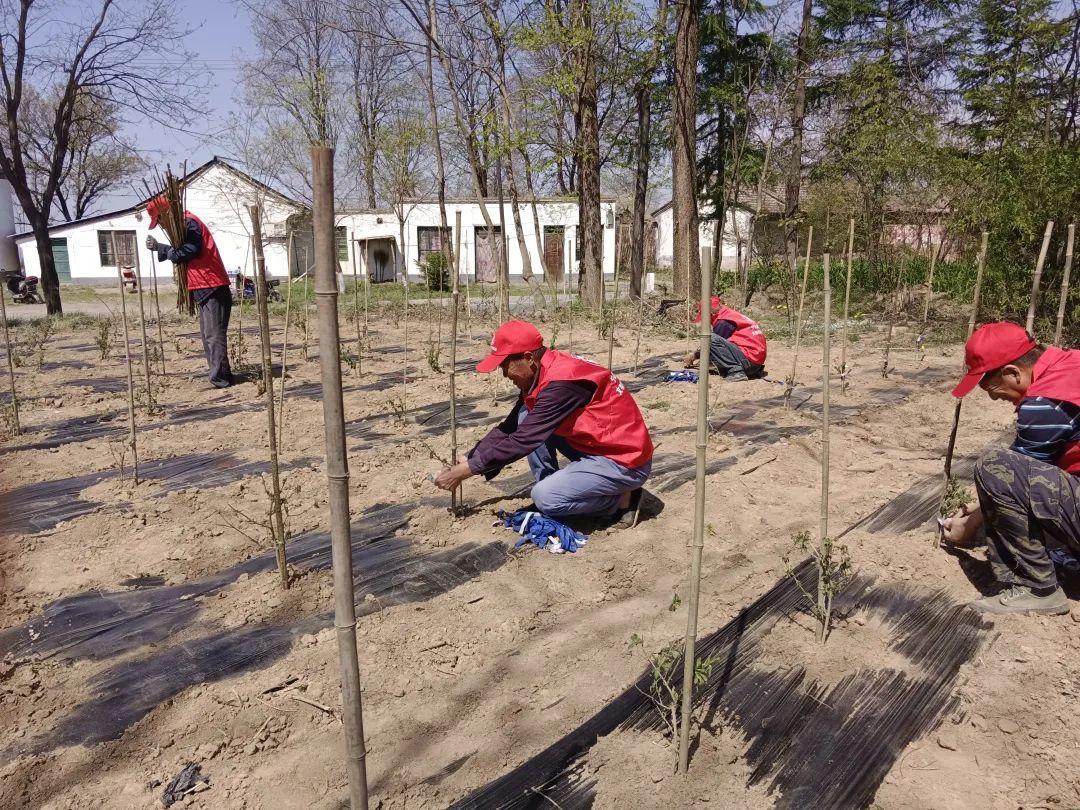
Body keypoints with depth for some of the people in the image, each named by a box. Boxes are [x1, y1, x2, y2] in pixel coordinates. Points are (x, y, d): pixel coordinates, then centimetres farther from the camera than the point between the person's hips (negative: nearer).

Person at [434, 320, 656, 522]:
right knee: (527, 418, 2)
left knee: (545, 497, -20)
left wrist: (466, 470, -19)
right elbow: (509, 427, 5)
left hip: (626, 462, -9)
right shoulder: (540, 374, 1)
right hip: (597, 447, 9)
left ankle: (623, 499, -2)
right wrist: (468, 462, -2)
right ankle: (553, 486, 7)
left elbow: (522, 441, -27)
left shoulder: (561, 382, -27)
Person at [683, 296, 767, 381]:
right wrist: (699, 358, 28)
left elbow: (714, 342, -3)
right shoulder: (732, 315, 19)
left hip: (749, 360, -10)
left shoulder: (723, 322, -10)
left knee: (711, 338, -16)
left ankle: (736, 371, -17)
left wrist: (695, 355, 13)